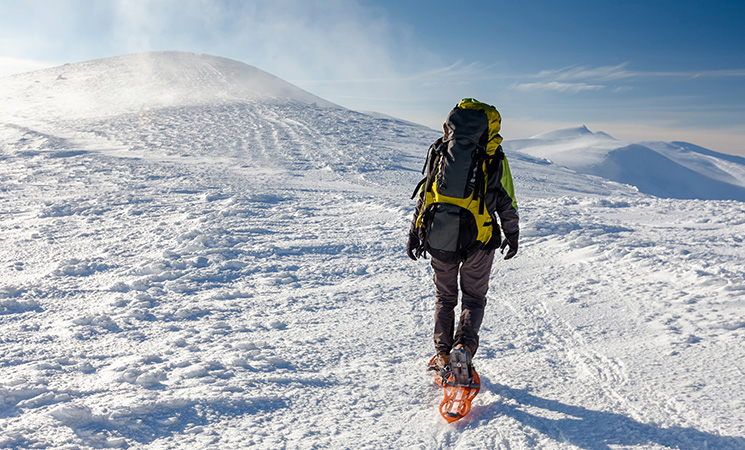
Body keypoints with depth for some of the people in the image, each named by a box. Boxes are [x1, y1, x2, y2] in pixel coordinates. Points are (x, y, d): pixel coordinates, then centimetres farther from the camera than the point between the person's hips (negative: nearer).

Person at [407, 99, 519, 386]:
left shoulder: (441, 153, 0)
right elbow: (507, 203, 4)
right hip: (480, 242, -1)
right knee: (474, 298, 16)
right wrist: (512, 236, 17)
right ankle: (464, 346, -7)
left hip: (440, 239, 1)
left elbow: (425, 197, 3)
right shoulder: (496, 158, -2)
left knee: (445, 298, 19)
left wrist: (415, 234, 11)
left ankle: (444, 357, 23)